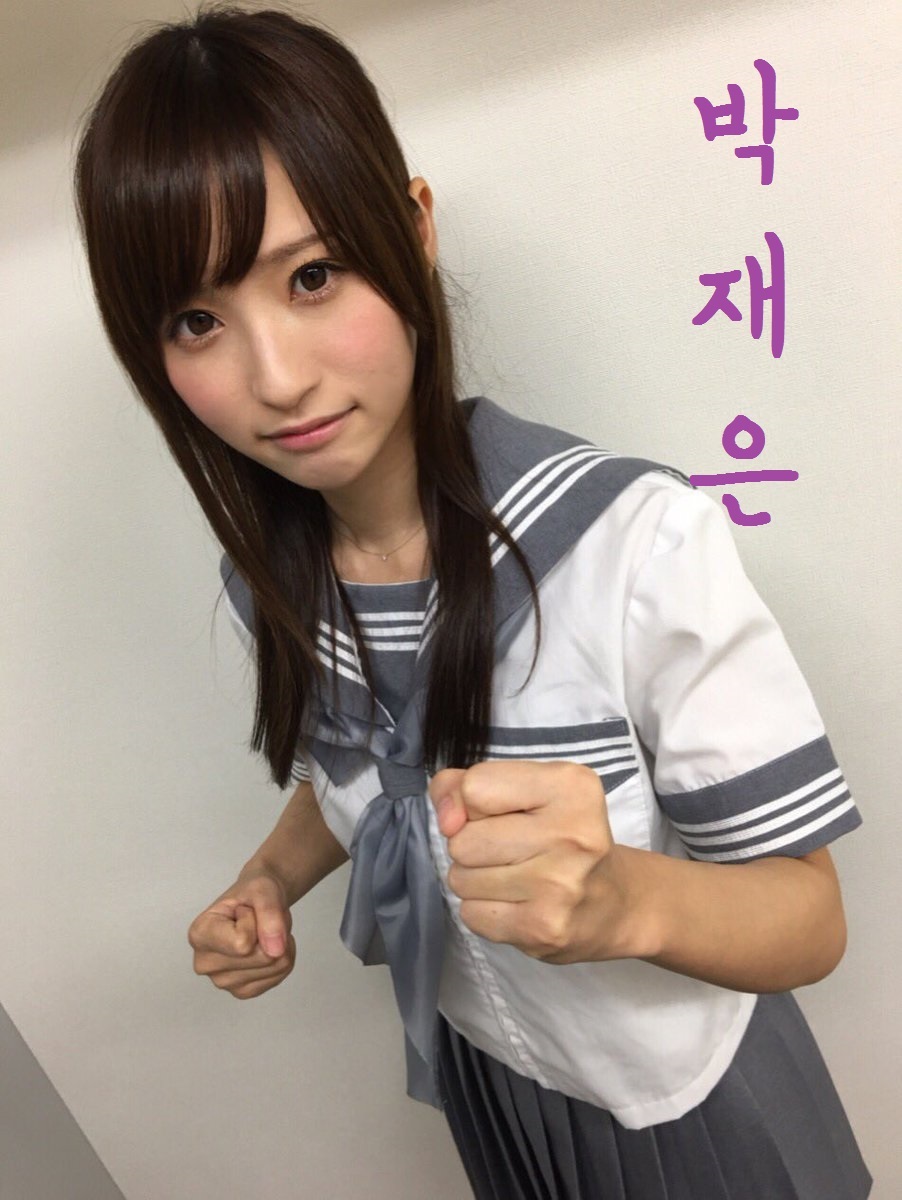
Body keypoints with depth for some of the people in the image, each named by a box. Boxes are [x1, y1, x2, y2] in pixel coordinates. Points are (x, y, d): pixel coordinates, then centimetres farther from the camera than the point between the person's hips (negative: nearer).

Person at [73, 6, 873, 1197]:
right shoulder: (267, 579, -14)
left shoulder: (635, 539, -33)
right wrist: (272, 879, -13)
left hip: (689, 1098, -3)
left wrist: (623, 897, -42)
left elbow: (811, 923, -22)